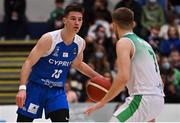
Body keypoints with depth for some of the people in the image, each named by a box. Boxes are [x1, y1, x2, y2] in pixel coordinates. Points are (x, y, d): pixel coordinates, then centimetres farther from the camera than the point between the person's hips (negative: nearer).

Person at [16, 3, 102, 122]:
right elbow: (28, 63, -22)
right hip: (36, 86, -4)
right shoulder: (49, 39, -21)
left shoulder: (80, 43, -3)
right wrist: (22, 88, -33)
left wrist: (98, 77, 11)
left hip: (57, 90, 4)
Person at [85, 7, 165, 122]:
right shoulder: (143, 43, 22)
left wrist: (103, 102, -12)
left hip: (143, 98, -9)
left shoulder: (124, 42, -4)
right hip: (158, 99, 9)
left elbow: (123, 77, -17)